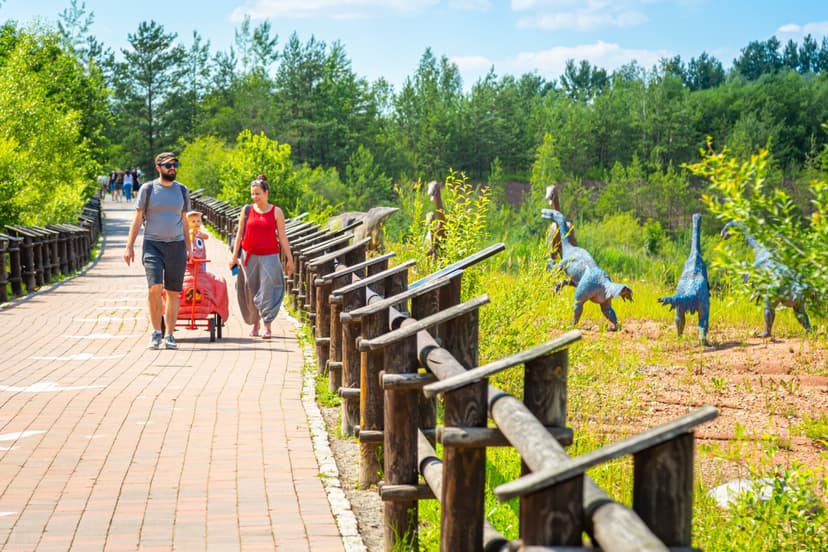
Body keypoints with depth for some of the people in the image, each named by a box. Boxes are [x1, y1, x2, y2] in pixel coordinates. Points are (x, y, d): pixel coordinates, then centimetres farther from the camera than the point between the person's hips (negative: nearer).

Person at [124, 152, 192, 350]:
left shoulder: (182, 191, 10)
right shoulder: (147, 190, 1)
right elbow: (138, 220, 3)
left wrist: (188, 247, 14)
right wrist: (129, 246, -3)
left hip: (176, 245, 3)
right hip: (153, 245, -3)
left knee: (173, 293, 3)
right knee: (155, 288, -17)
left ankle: (170, 336, 11)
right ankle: (156, 333, -5)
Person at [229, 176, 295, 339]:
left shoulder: (276, 212, 1)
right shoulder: (246, 210, 4)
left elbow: (282, 237, 3)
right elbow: (240, 234, 8)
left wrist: (289, 259, 2)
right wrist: (234, 256, 5)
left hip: (269, 256, -2)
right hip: (250, 256, 2)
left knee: (267, 289, -8)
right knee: (251, 291, 8)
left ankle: (267, 327, -7)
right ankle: (255, 323, 24)